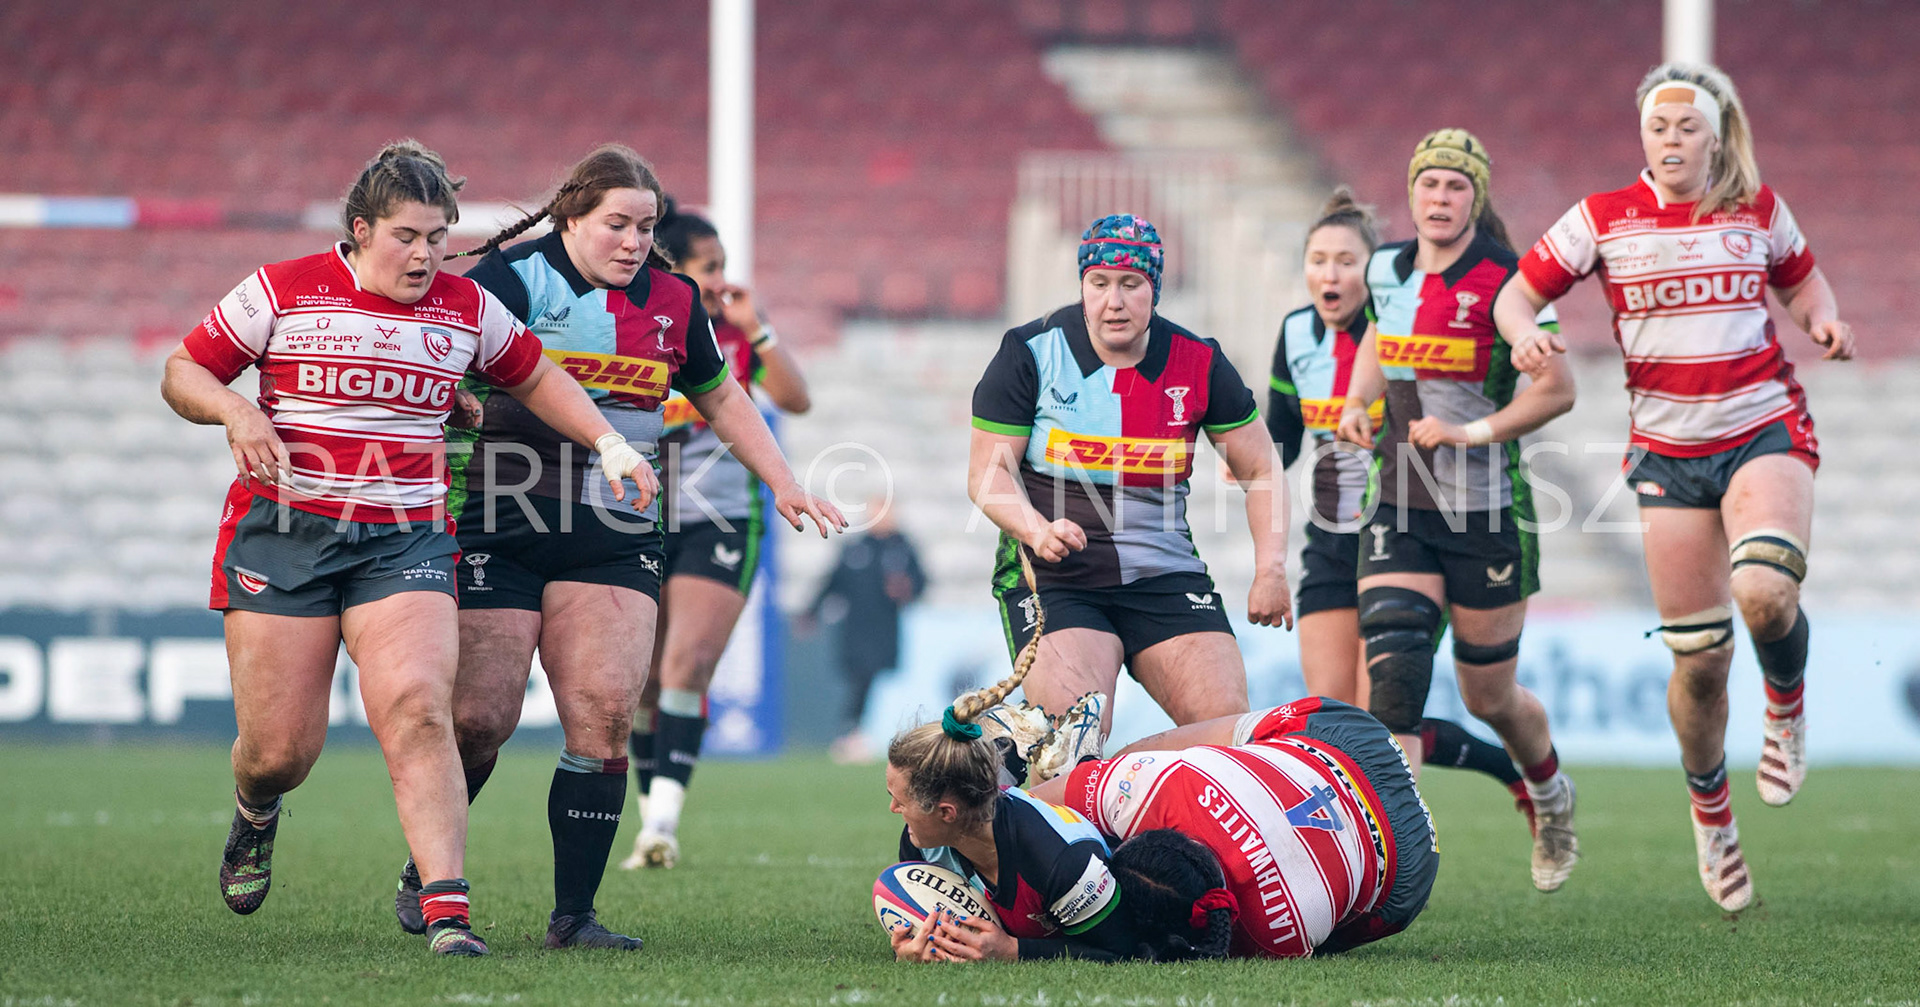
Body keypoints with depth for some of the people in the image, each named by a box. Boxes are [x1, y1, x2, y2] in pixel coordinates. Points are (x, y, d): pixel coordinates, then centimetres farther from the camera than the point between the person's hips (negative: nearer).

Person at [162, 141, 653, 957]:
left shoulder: (467, 309, 8)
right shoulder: (282, 292, -1)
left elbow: (534, 378, 25)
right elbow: (182, 373, 5)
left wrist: (609, 444, 13)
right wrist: (234, 412, -15)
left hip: (405, 542, 1)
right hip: (283, 530, -1)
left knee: (418, 712, -21)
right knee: (279, 749, -2)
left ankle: (445, 910, -23)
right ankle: (255, 815, 37)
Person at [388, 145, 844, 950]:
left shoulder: (672, 300, 10)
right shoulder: (512, 278, -6)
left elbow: (719, 399, 25)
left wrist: (783, 484, 22)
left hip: (614, 540, 4)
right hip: (499, 527, -4)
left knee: (605, 715, -10)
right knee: (480, 720, -5)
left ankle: (574, 913, -3)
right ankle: (424, 875, 20)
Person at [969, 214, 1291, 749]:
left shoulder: (1200, 364, 1)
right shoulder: (1030, 354, -4)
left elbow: (1261, 470, 11)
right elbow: (987, 472, -3)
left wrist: (1271, 569, -1)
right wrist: (1038, 531, -21)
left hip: (1167, 575, 3)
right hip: (1053, 580, -3)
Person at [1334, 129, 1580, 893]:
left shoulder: (1506, 281, -12)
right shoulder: (1387, 270, 5)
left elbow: (1556, 389, -12)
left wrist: (1475, 432, -21)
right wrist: (1356, 403, 7)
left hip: (1487, 515, -4)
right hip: (1399, 509, 4)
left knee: (1489, 696, 9)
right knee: (1392, 672, -16)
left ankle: (1552, 795, 41)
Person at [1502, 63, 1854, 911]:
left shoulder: (1759, 210, 4)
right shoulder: (1603, 220, -1)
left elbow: (1801, 280, 21)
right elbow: (1517, 293, 4)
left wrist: (1824, 321, -1)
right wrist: (1525, 333, -18)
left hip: (1766, 429, 0)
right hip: (1668, 451, 0)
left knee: (1766, 596, -29)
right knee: (1698, 658, -2)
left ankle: (1785, 706, 6)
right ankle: (1709, 809, 25)